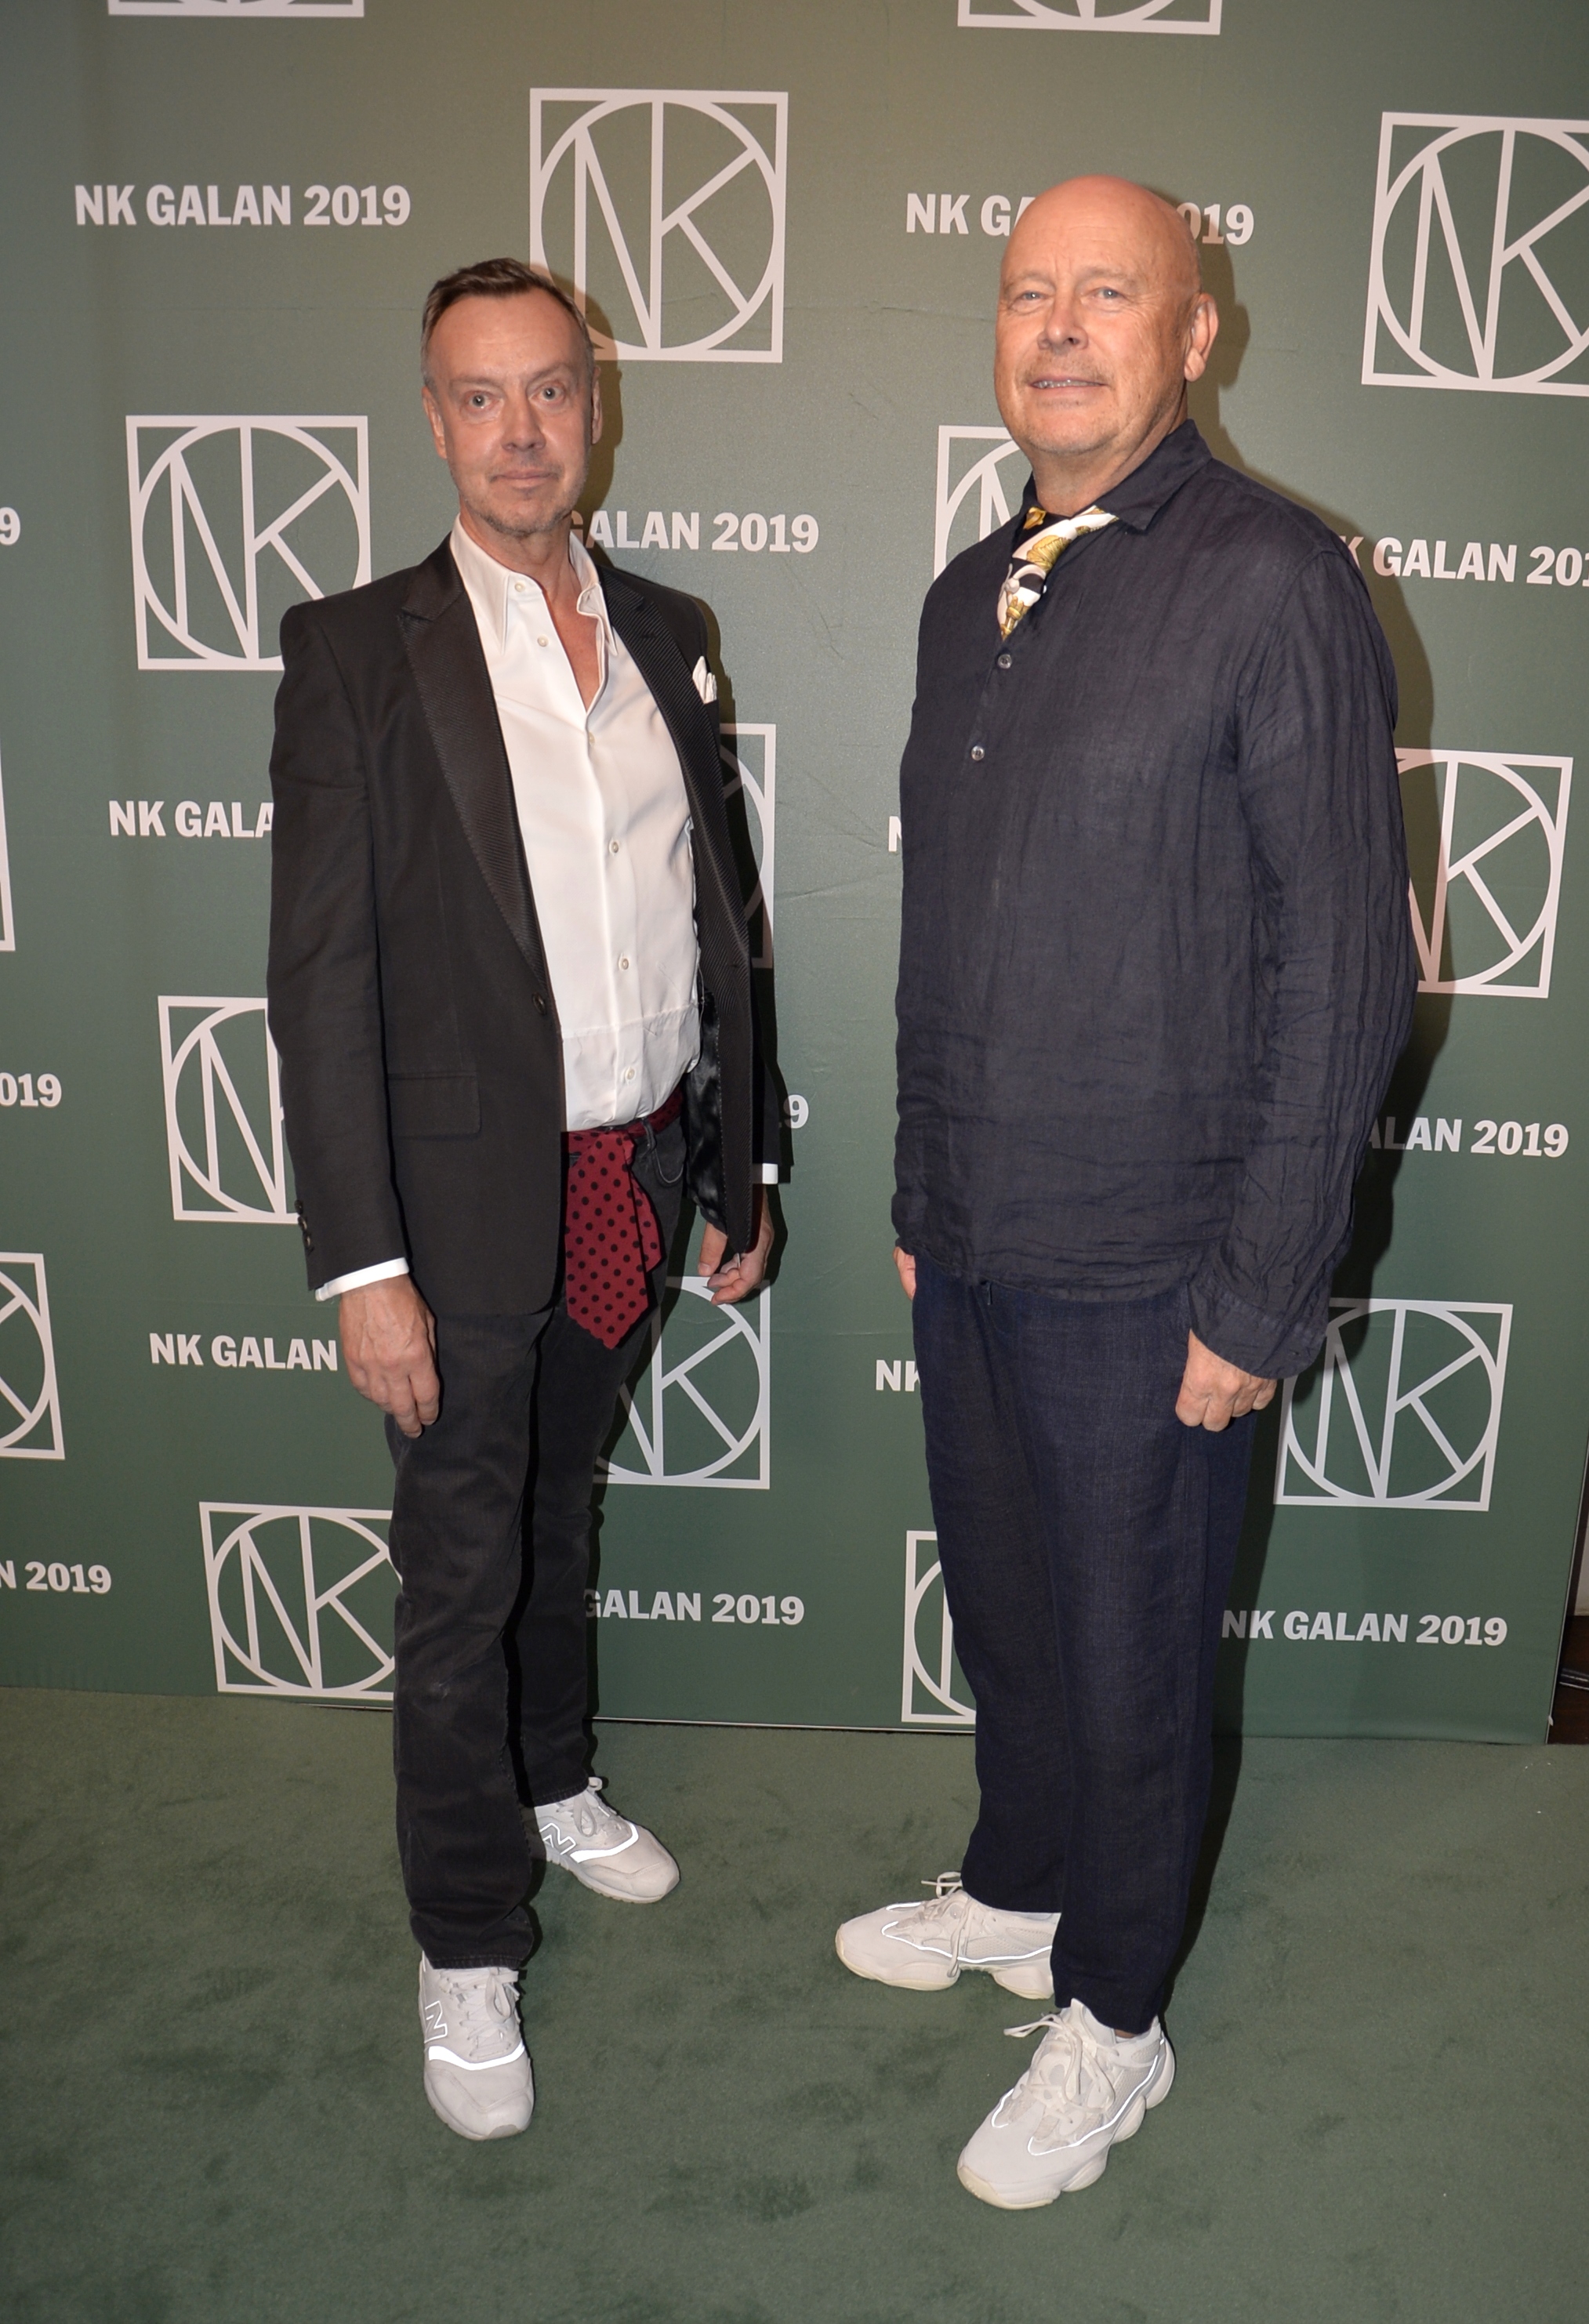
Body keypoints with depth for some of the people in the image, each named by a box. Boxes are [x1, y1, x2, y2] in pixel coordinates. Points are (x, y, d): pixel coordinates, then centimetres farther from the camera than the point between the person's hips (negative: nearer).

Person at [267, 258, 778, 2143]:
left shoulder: (666, 635, 8)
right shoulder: (356, 650, -7)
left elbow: (713, 915, 10)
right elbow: (321, 975, -11)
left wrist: (737, 1170, 10)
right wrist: (362, 1263, -16)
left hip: (637, 1183, 5)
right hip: (473, 1201, -4)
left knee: (558, 1517, 23)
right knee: (460, 1578, 7)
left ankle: (552, 1782, 48)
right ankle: (465, 1950, 27)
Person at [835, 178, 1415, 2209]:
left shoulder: (1273, 584, -11)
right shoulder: (966, 597, 10)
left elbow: (1343, 966, -13)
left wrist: (1259, 1295, -14)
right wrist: (919, 1195, 15)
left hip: (1142, 1275, -6)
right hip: (970, 1249, 6)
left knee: (1129, 1654, 11)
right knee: (1000, 1606, 22)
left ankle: (1111, 2022, 35)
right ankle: (1012, 1896, 47)